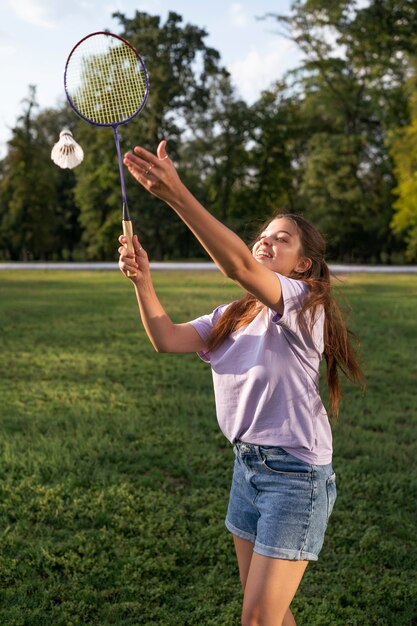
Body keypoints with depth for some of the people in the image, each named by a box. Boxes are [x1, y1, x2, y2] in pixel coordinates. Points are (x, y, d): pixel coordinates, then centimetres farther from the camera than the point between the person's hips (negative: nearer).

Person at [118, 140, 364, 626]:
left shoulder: (304, 304, -15)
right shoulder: (230, 317, 10)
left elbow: (240, 267, -34)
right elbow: (167, 339, -4)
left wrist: (176, 195, -43)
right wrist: (142, 280, -19)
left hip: (296, 472, -8)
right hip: (247, 464, 8)